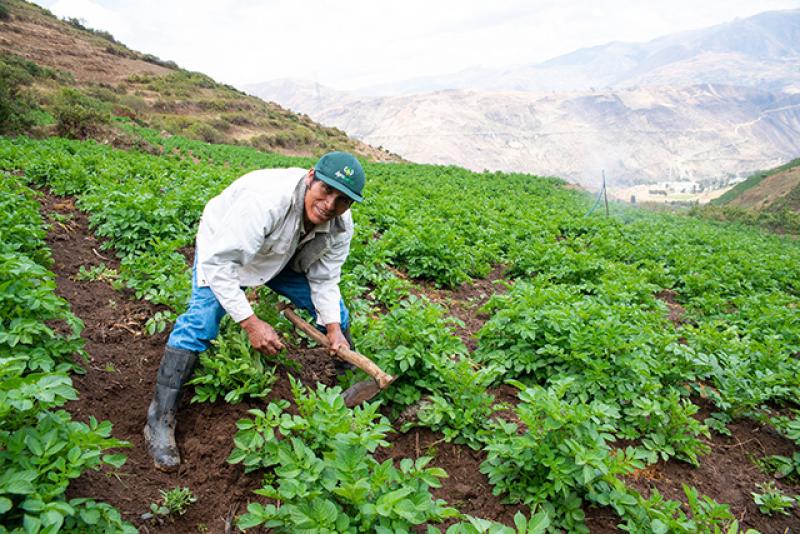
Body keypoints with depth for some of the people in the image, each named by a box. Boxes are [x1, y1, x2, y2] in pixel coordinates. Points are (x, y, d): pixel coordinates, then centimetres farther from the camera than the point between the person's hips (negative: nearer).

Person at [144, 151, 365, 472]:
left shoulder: (340, 227, -22)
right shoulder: (265, 199, -44)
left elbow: (324, 279, -9)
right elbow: (218, 262, -40)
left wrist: (334, 329, -23)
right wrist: (250, 323, -42)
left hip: (282, 258, 6)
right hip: (222, 249, -5)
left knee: (335, 312, 2)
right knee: (201, 319, -26)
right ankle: (160, 422, -17)